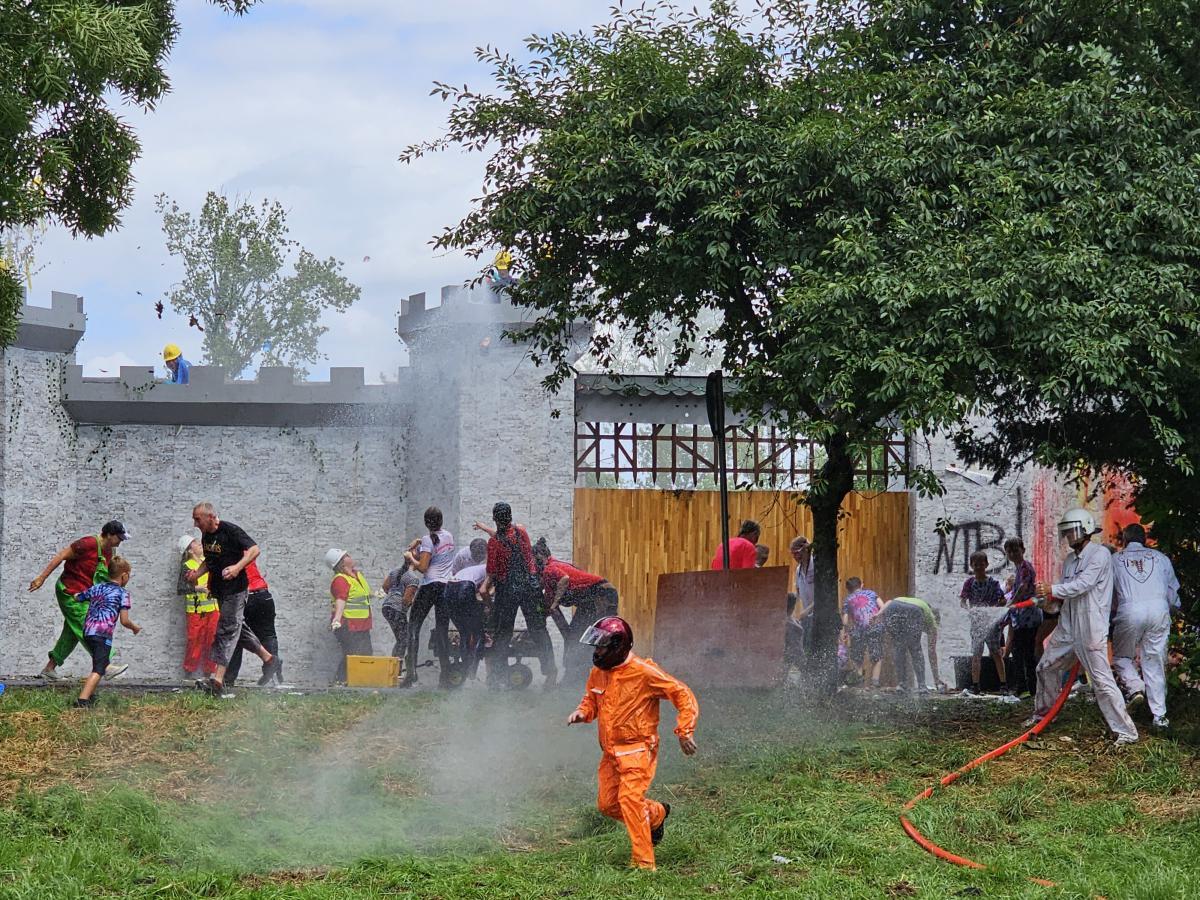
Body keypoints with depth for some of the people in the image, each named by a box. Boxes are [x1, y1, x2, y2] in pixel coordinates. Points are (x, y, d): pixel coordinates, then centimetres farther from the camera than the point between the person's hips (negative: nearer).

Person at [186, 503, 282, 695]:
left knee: (227, 630, -12)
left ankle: (217, 679, -18)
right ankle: (269, 659, 32)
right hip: (219, 589, 9)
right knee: (237, 627, 17)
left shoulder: (230, 531, -15)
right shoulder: (206, 536, 10)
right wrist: (197, 573, 4)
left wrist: (238, 567, -29)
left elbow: (254, 549, -16)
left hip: (235, 587, -9)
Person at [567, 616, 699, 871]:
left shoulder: (644, 672, -17)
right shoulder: (598, 673, 4)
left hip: (637, 749, -8)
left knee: (630, 798, -19)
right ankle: (657, 813, 33)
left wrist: (684, 732, -16)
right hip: (611, 752, 8)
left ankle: (643, 861, -14)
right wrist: (582, 713, -1)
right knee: (607, 804, 8)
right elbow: (591, 700, 23)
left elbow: (683, 695, -11)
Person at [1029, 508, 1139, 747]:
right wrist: (1051, 598, -6)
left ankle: (1127, 731, -10)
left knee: (1101, 680, -13)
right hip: (1067, 627, 9)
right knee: (1046, 668, 18)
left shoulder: (1099, 555, -10)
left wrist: (1053, 590, -23)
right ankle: (1042, 713, 39)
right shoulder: (1069, 560, 16)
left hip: (1090, 630, -9)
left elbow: (1083, 584, -21)